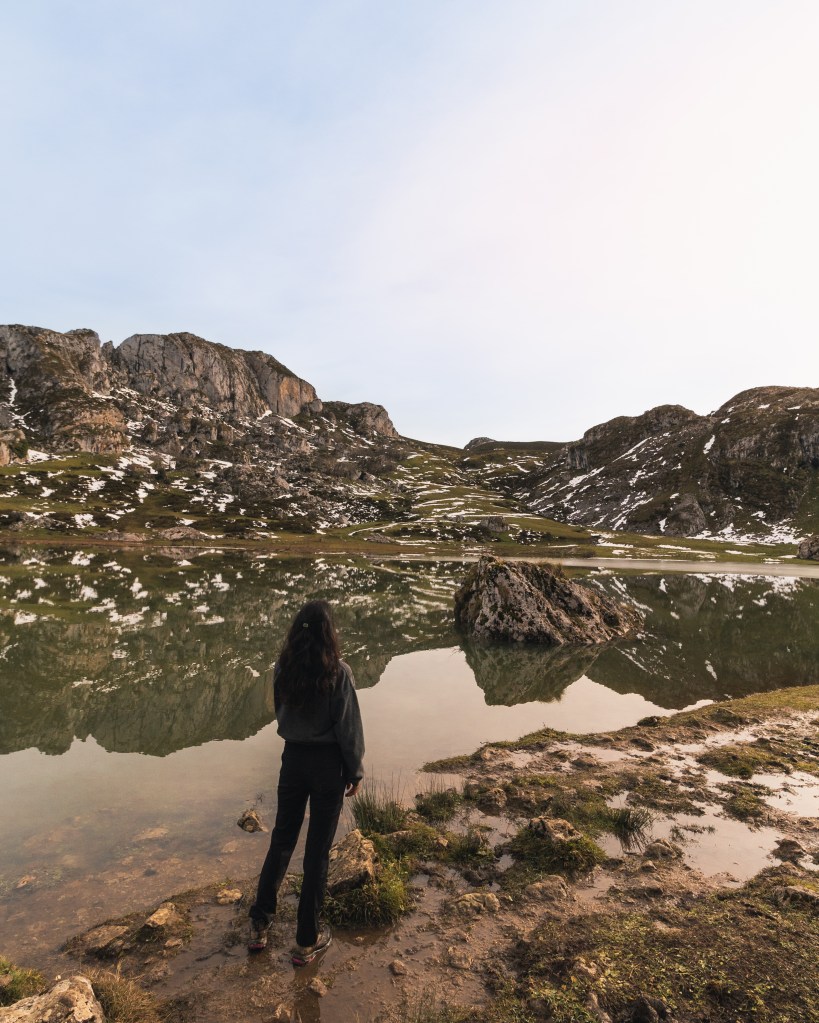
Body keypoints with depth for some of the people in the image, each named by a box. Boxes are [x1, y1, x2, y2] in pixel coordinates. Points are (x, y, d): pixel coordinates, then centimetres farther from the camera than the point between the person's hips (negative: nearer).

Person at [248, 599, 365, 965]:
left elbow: (281, 713, 7)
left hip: (293, 757, 4)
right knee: (318, 850, 11)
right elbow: (348, 727, -14)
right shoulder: (337, 672, -21)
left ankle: (259, 924, 33)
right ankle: (306, 941, 25)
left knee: (281, 840, 22)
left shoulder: (282, 668, -7)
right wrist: (355, 771, -2)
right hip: (327, 763, -4)